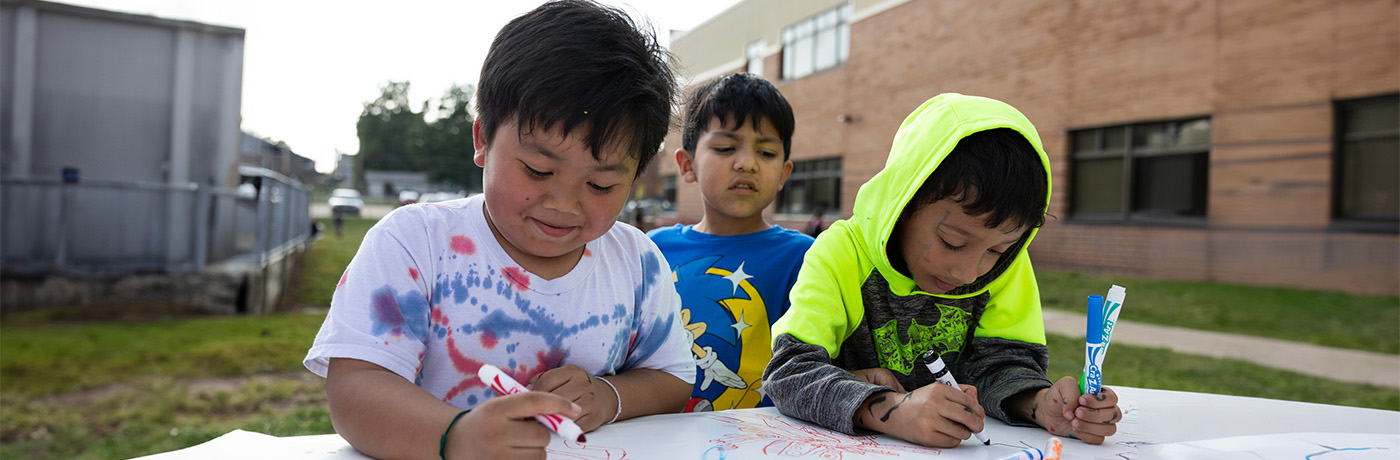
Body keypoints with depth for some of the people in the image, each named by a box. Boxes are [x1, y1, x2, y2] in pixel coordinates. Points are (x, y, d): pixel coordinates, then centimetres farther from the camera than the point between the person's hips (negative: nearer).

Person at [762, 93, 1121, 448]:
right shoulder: (840, 255, -18)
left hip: (956, 445, 3)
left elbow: (998, 363, -5)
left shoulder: (1006, 265, -6)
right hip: (848, 446, -3)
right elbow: (790, 373, -27)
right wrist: (891, 411, -44)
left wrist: (1041, 403, -28)